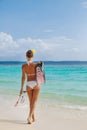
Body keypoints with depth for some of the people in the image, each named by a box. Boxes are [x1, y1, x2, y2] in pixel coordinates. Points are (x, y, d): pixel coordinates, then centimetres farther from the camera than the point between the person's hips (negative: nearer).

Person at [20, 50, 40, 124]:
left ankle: (33, 118, 26)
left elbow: (23, 77, 0)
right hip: (36, 84, -2)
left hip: (28, 84, 2)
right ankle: (29, 117, -9)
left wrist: (22, 88, 6)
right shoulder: (36, 65, -9)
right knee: (34, 101, 5)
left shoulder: (23, 66, -4)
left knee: (31, 102, 16)